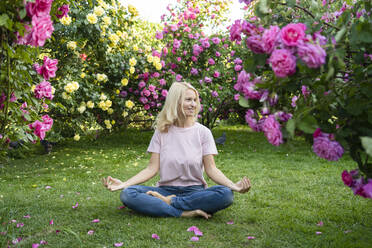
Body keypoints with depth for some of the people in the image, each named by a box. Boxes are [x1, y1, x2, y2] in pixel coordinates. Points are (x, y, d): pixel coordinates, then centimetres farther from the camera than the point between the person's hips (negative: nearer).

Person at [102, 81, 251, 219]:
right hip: (166, 189, 0)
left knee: (225, 194, -31)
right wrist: (123, 184, -14)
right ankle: (184, 213, -27)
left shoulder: (203, 132, 3)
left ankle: (169, 202, -20)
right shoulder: (161, 132, 5)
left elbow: (211, 169, -2)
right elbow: (152, 168, 0)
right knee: (127, 194, -26)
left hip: (194, 190, 0)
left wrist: (234, 186, -20)